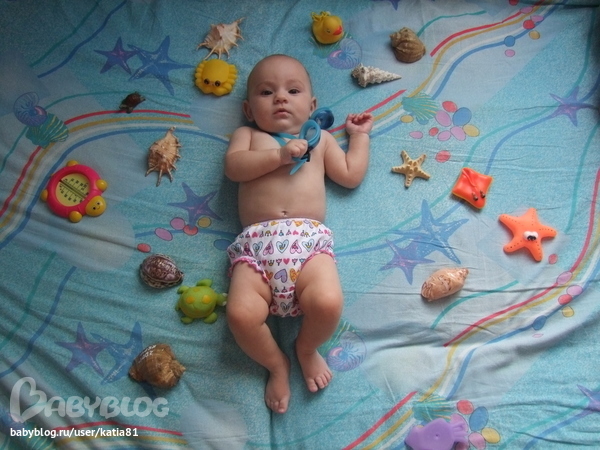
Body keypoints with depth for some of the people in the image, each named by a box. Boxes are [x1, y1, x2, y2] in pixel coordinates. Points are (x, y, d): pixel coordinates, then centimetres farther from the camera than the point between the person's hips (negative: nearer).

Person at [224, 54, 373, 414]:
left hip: (310, 240, 1)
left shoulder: (320, 138, 28)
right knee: (242, 314, -25)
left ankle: (308, 348, 9)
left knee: (328, 303, -28)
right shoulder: (247, 136, 24)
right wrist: (279, 154, -7)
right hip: (256, 243, 0)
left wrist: (359, 135, 29)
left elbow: (351, 175, 20)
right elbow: (234, 166, 3)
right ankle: (277, 364, 8)